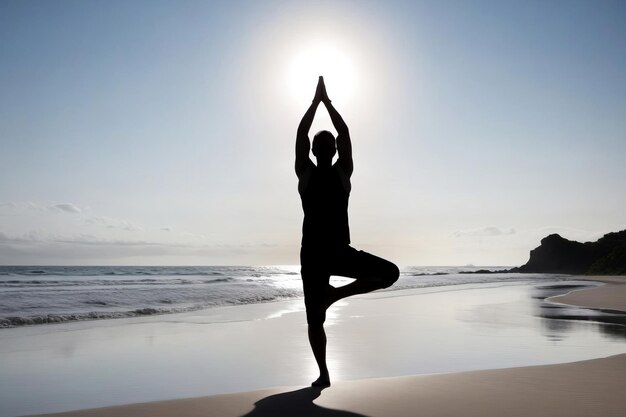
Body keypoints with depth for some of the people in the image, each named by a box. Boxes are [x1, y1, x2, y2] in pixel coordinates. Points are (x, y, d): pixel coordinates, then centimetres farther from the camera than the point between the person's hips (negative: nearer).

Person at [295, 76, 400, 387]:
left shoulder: (343, 172, 8)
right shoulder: (305, 173, 5)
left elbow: (345, 134, 1)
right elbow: (301, 134, -3)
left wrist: (327, 102, 5)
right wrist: (316, 101, 2)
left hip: (341, 252, 2)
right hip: (312, 255, -1)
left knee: (391, 273, -14)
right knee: (314, 319, 2)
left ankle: (335, 294, 0)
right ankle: (323, 374, 20)